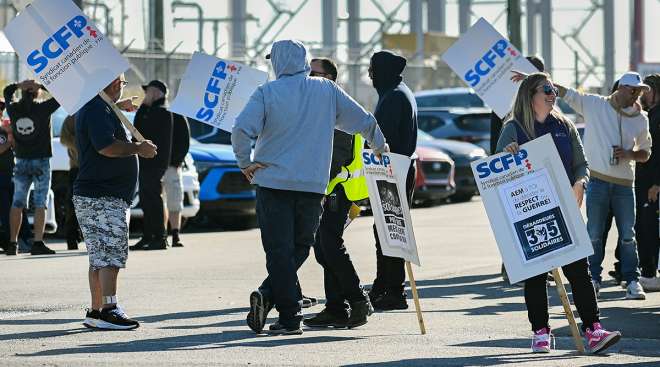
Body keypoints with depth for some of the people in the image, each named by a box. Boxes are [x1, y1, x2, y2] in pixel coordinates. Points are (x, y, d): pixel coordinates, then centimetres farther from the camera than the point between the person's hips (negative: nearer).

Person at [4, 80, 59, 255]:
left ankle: (12, 242, 13)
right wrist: (42, 85, -8)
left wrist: (20, 85, 2)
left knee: (17, 204, 10)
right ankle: (38, 243, -12)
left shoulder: (13, 109, 0)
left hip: (21, 162, 4)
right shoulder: (42, 109, -12)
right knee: (40, 204, -4)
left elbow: (7, 91, 18)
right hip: (41, 161, -4)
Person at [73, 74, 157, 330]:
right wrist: (138, 148, -12)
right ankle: (108, 311, -12)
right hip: (103, 197, -11)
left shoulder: (92, 107, 20)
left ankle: (96, 312, 14)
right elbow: (106, 146, -24)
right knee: (110, 256, -11)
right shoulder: (98, 110, -14)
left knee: (100, 258, 12)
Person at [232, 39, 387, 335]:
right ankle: (269, 295, 2)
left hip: (272, 181, -2)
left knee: (279, 249, 0)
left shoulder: (267, 93, -4)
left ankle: (290, 316, -8)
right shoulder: (326, 90, 4)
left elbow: (241, 130, -17)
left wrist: (245, 163, -1)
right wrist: (380, 148, 27)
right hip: (313, 185, 2)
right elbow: (364, 121, 9)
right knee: (300, 246, 17)